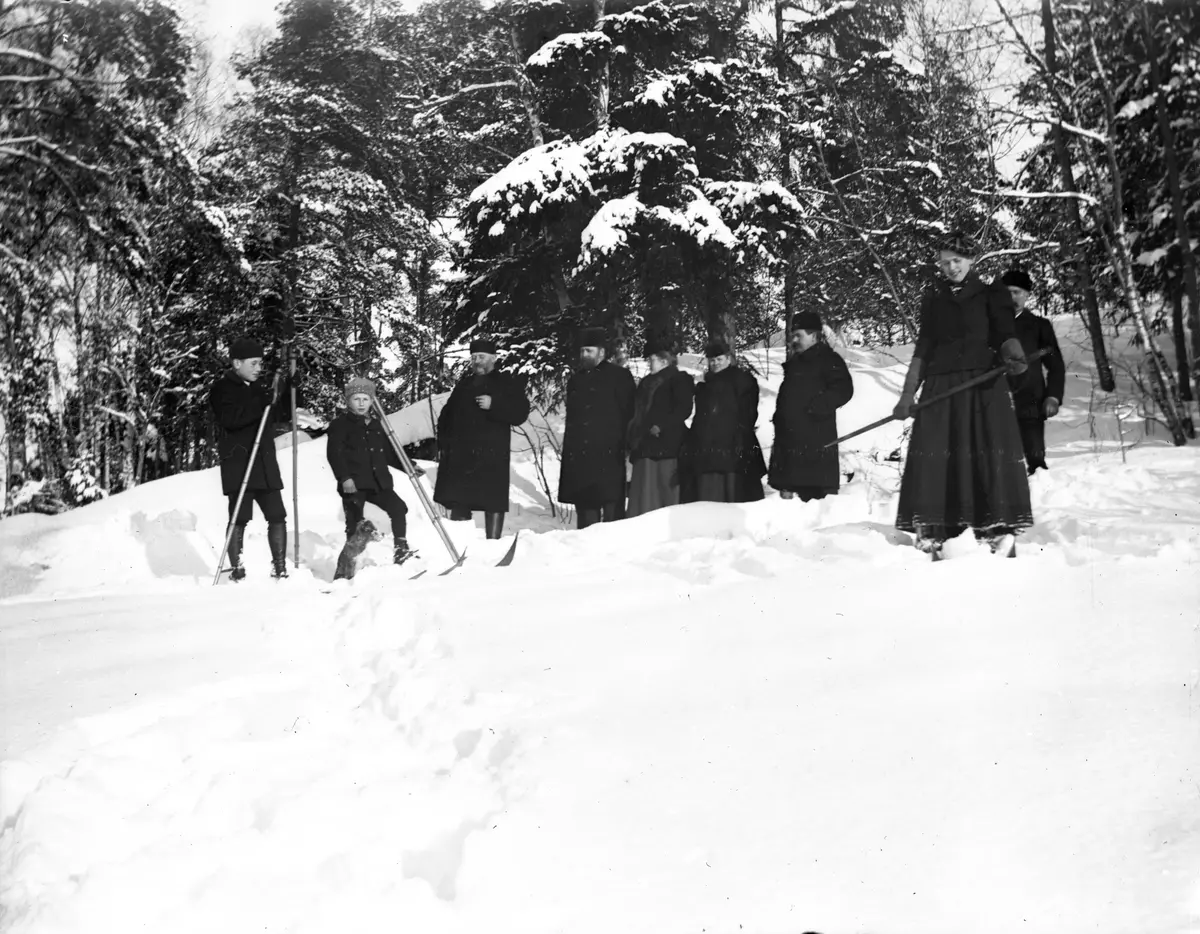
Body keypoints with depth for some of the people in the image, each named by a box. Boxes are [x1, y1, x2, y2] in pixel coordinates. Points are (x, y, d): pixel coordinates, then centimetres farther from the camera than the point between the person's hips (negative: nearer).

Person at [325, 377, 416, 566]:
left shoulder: (376, 425, 18)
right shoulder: (340, 424, 0)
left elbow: (389, 452, 25)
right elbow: (334, 452, -9)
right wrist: (344, 477, -19)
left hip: (378, 482, 5)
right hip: (353, 484, -5)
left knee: (398, 507, -9)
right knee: (354, 522, -6)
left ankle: (400, 549, 0)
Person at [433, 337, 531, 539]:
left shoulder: (508, 384, 5)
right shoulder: (463, 384, 20)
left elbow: (520, 413, -7)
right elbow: (446, 416, 23)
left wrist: (493, 405, -18)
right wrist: (443, 443, 10)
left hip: (491, 456, -5)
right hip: (459, 455, 5)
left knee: (493, 501, -6)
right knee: (457, 501, 6)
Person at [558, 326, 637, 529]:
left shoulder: (619, 376, 1)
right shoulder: (576, 379, 19)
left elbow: (630, 412, -1)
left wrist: (625, 443, -7)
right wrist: (569, 448, 15)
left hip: (609, 453, -6)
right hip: (579, 457, 6)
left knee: (611, 506, -8)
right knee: (584, 506, 6)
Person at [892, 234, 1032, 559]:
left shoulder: (991, 294, 9)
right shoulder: (933, 298, 17)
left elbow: (1005, 334, -2)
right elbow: (923, 348, 16)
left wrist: (1014, 356, -26)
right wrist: (908, 393, 9)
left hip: (983, 384, -2)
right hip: (940, 385, 3)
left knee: (992, 455, -12)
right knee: (932, 455, -8)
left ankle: (1002, 530, -13)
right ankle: (929, 535, -10)